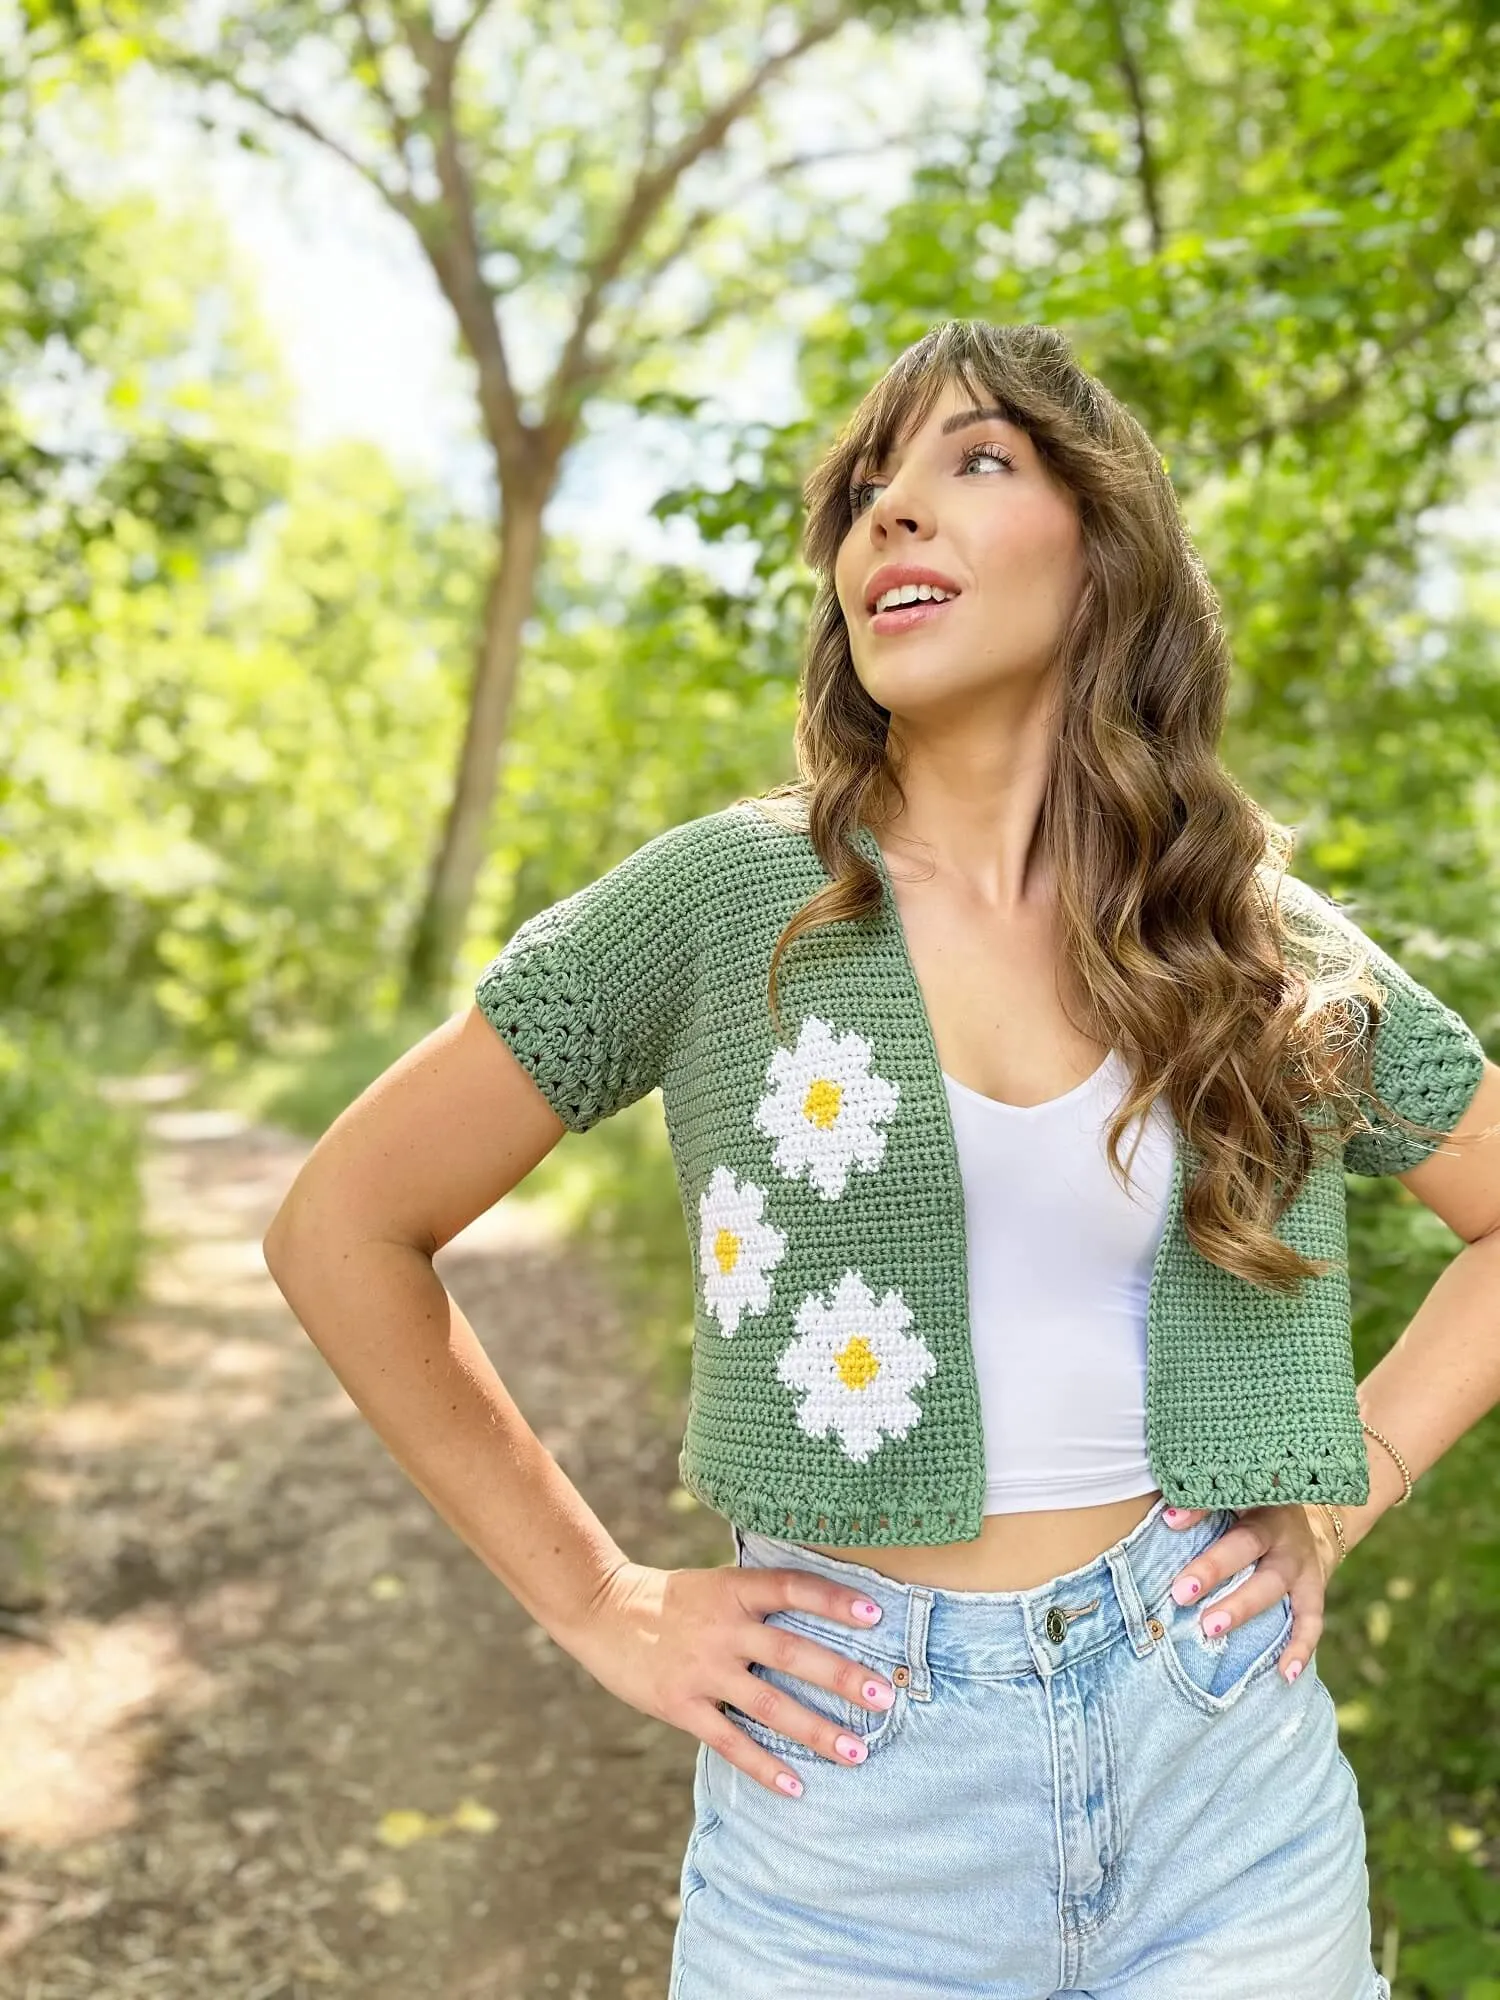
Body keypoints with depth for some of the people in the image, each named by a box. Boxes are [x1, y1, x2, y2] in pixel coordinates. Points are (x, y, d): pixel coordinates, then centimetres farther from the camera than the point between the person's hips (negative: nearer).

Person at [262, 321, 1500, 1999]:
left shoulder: (1272, 947, 0)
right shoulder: (728, 897, -7)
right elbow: (342, 1230, -5)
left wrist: (1344, 1494, 1)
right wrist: (601, 1606, -5)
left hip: (1226, 1786, 2)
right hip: (856, 1784, -2)